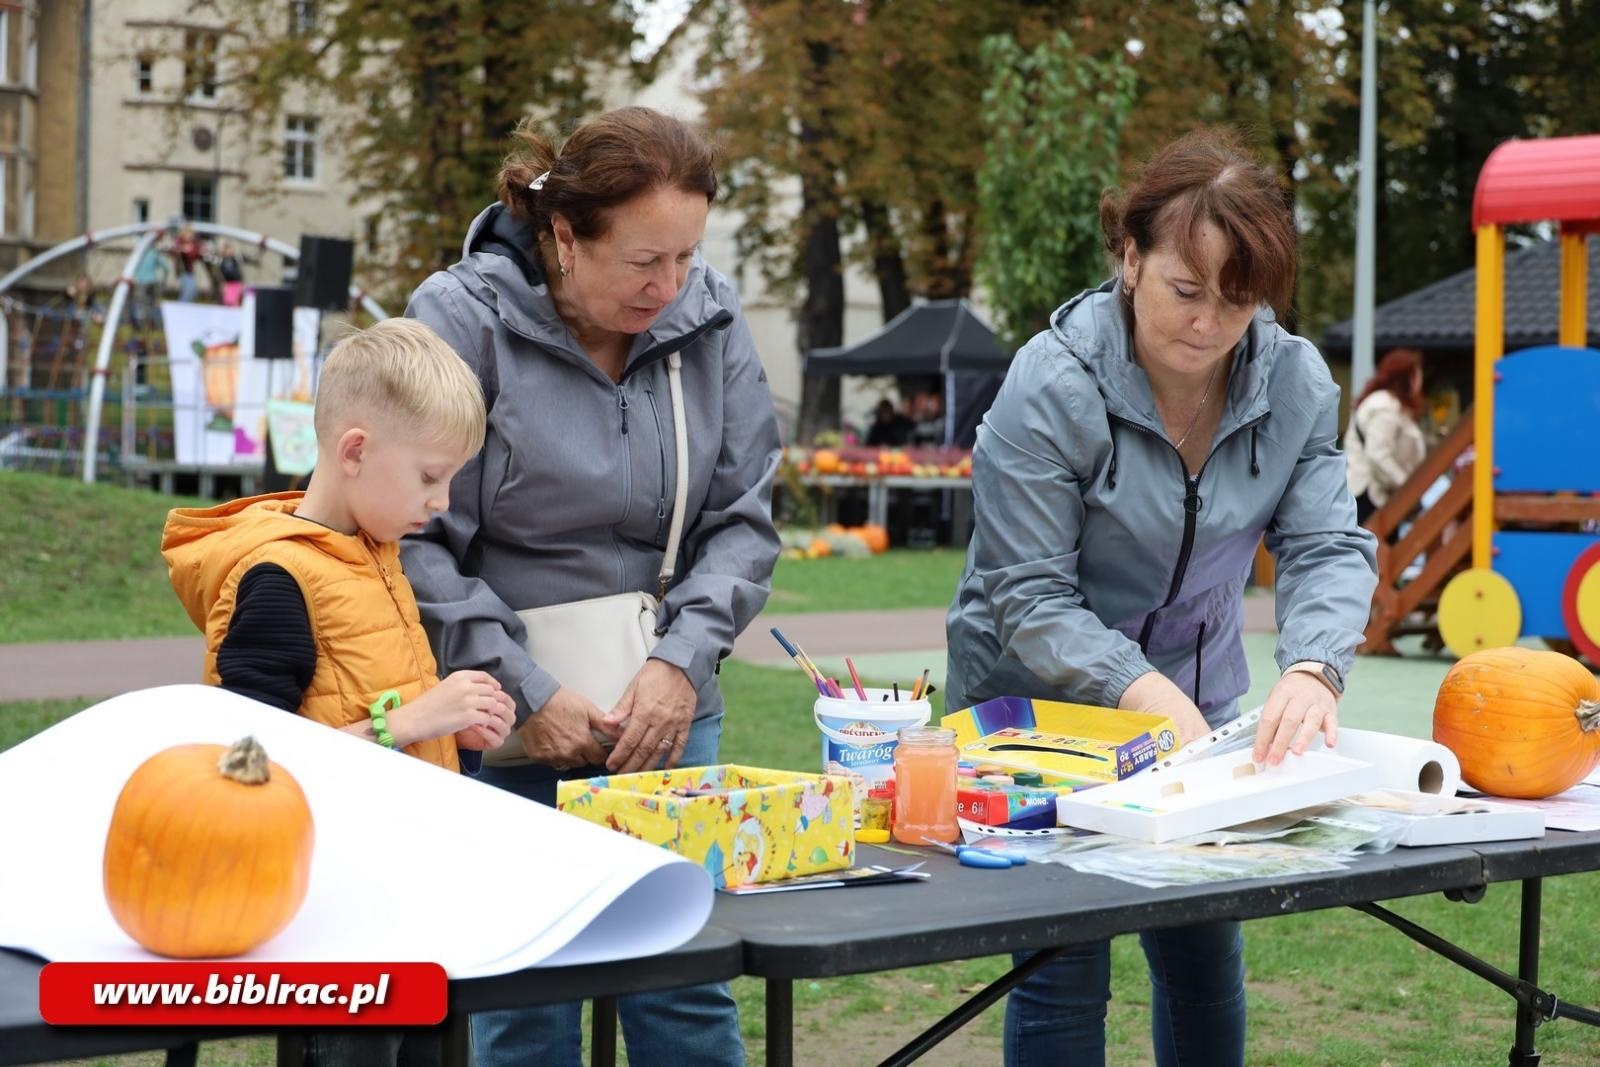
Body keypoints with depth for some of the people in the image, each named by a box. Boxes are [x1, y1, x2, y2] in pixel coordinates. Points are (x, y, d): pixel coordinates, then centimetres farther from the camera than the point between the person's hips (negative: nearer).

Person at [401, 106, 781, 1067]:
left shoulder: (710, 318, 0)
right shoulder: (462, 319, -10)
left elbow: (743, 518, 5)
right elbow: (414, 542, -10)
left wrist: (686, 660, -9)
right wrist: (523, 692, -13)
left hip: (663, 699, 3)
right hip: (508, 709, -3)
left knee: (687, 983, 3)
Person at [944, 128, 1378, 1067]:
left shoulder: (1297, 381, -8)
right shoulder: (1052, 384, -21)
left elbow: (1331, 549, -12)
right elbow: (1029, 599, -21)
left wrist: (1312, 671, -33)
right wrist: (1140, 691, -36)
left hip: (1198, 701, 4)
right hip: (1042, 703, -4)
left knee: (1208, 958, 13)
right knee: (1065, 973, -2)